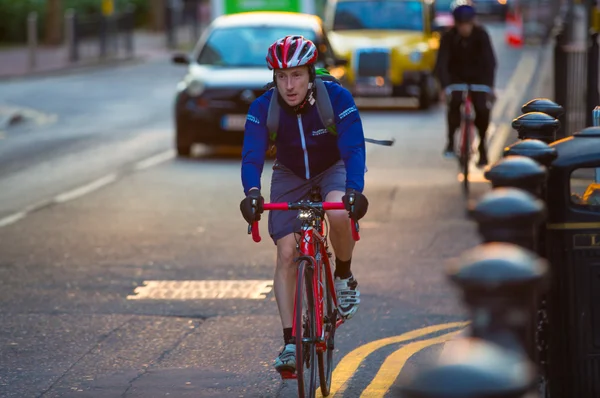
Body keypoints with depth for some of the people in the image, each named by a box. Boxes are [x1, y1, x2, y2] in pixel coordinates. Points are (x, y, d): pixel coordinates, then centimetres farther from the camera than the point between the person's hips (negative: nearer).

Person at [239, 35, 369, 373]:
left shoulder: (337, 98, -28)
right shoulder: (263, 107, -24)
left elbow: (354, 149, -35)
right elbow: (252, 154, -32)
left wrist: (354, 191, -53)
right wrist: (252, 192, -52)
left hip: (334, 168, -2)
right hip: (290, 174, 2)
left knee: (339, 214, -35)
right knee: (287, 253, -11)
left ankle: (345, 277, -5)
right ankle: (290, 342, -4)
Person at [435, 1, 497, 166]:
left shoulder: (481, 35, -20)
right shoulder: (448, 37, -20)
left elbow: (490, 60, -25)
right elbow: (441, 64, -25)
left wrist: (490, 86, -36)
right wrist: (445, 87, -39)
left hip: (477, 78, 0)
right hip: (456, 77, 0)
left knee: (482, 109, -17)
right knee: (454, 103, -27)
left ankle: (482, 146, 3)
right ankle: (451, 141, -10)